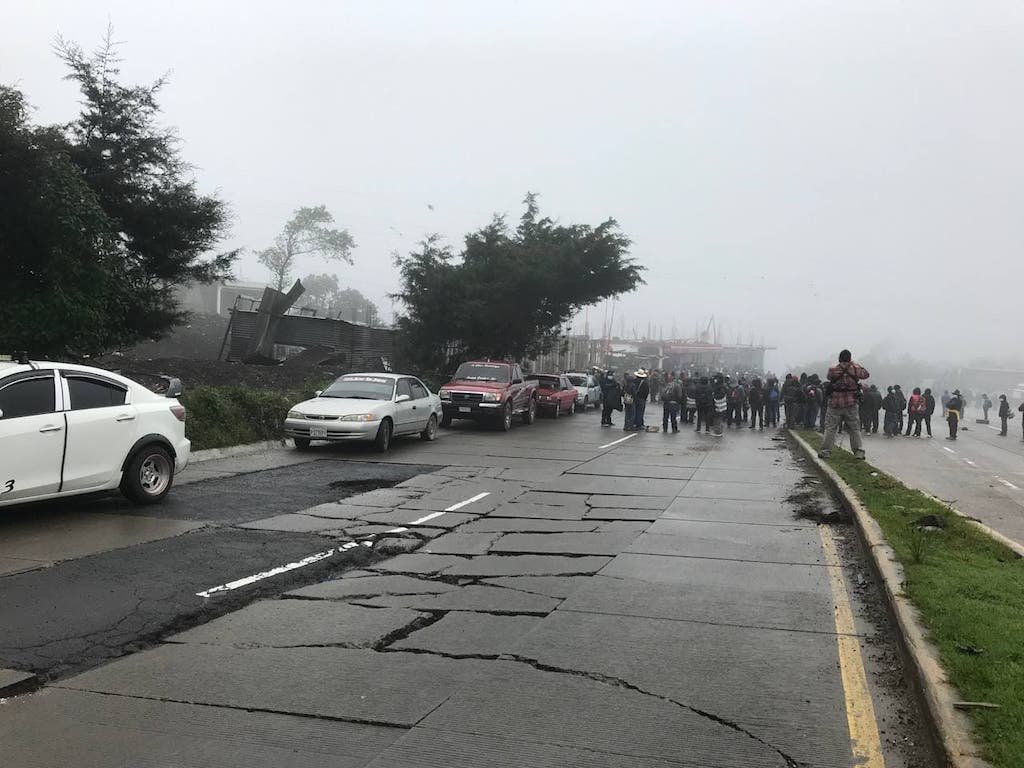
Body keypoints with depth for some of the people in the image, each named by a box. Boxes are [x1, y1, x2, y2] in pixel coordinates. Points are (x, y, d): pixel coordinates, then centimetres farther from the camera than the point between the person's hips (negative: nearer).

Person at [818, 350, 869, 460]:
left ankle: (825, 451, 2)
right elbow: (866, 374, 13)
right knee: (854, 429, 10)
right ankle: (859, 451, 10)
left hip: (835, 404, -1)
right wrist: (854, 364, 19)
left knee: (830, 428, 5)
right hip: (851, 405, 1)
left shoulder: (832, 370, -8)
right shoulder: (855, 369, -6)